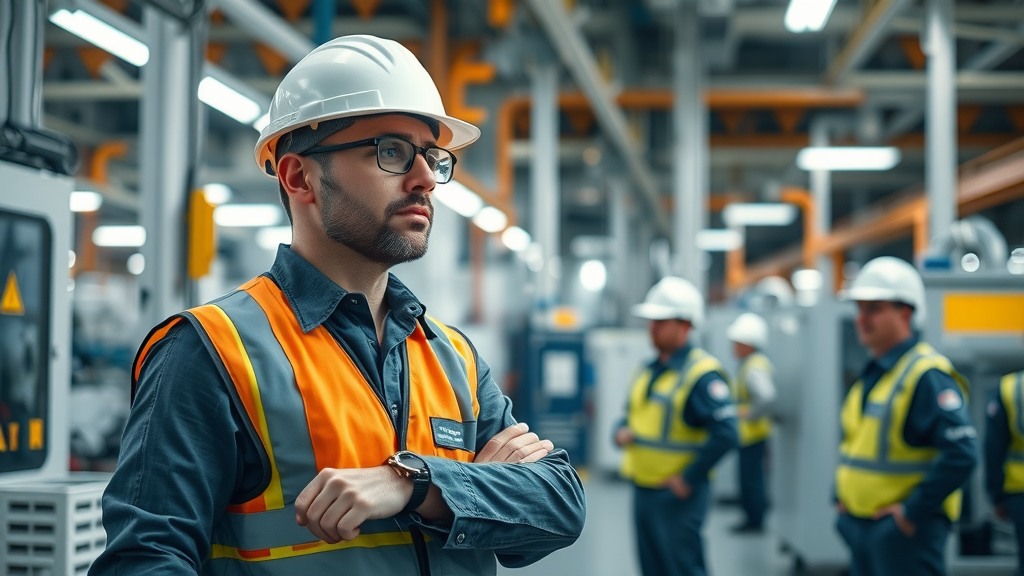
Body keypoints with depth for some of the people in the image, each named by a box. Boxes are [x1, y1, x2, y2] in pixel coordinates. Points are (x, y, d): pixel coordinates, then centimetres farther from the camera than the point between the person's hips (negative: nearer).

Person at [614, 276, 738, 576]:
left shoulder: (701, 373, -16)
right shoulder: (648, 371, 12)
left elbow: (725, 433, -24)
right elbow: (631, 413, 25)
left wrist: (688, 478, -20)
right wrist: (622, 431, 1)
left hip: (677, 495, -8)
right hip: (642, 491, 9)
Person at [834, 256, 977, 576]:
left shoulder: (927, 376, -16)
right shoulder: (870, 375, 13)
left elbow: (961, 454, -25)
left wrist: (912, 511, -20)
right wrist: (842, 499, 13)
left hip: (905, 529, -9)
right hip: (860, 524, 9)